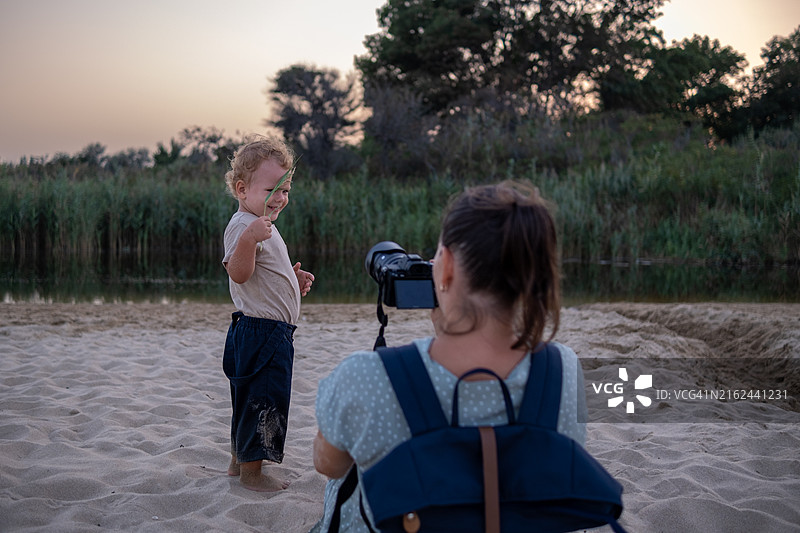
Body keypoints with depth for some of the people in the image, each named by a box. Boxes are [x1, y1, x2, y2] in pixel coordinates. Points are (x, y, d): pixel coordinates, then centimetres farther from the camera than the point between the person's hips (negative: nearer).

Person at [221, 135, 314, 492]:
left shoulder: (263, 226, 17)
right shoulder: (242, 225, -17)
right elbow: (238, 273, -32)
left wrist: (293, 279, 17)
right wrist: (250, 238, -45)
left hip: (273, 332, 11)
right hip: (261, 329, -11)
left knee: (250, 398, 19)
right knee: (261, 399, -5)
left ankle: (239, 460, 31)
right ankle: (251, 472, 5)